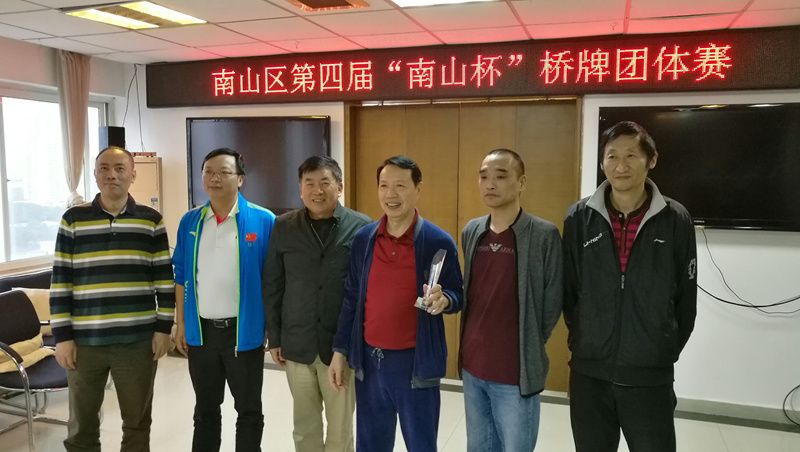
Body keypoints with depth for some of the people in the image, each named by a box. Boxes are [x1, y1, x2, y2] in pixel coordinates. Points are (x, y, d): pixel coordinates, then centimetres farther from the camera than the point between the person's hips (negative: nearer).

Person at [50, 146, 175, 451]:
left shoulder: (151, 221, 1)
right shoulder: (73, 219, 1)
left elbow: (165, 279, 2)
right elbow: (60, 282, 1)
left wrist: (163, 328, -2)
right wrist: (62, 336, -2)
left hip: (138, 340, 0)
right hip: (84, 341, 1)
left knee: (138, 423, 13)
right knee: (81, 426, 13)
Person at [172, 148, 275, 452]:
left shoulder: (263, 221, -9)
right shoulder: (189, 221, 3)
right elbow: (181, 276, 8)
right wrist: (180, 324, 7)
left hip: (244, 330, -3)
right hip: (201, 330, 3)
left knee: (249, 410, 13)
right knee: (205, 409, 20)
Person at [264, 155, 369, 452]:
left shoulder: (362, 227, -7)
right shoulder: (283, 227, 1)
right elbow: (272, 286, 5)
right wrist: (274, 337, 6)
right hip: (297, 345, 2)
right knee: (304, 426, 17)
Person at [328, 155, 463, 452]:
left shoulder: (439, 242, -8)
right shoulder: (362, 239, 2)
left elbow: (457, 296, 0)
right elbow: (351, 299, 8)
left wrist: (443, 300, -23)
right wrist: (340, 350, 6)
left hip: (416, 362, -3)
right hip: (369, 360, 3)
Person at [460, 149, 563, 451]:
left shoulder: (544, 235, -13)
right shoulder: (471, 231, 4)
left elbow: (552, 302, -8)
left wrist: (529, 349, -1)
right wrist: (475, 347, 11)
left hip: (516, 372, -5)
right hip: (472, 367, 5)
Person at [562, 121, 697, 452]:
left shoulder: (675, 220, -5)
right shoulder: (579, 217, -3)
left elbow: (685, 299, 2)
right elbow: (567, 289, 4)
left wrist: (666, 352, 5)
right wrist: (582, 342, 6)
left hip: (651, 377, -1)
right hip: (588, 373, 1)